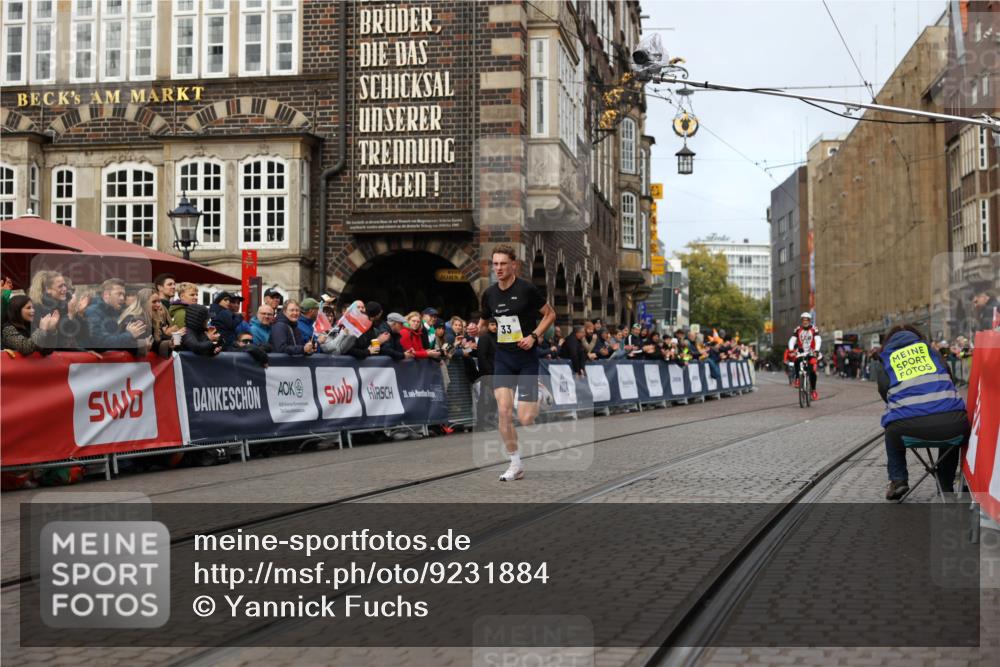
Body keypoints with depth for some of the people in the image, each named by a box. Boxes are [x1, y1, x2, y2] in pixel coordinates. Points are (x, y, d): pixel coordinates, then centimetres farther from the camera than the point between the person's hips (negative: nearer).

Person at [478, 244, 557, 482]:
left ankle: (539, 404, 32)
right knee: (504, 411, -12)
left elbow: (550, 314, 0)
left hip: (527, 358, -4)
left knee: (525, 419, -8)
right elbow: (483, 322, 20)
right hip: (503, 358, 4)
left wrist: (534, 336, -13)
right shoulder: (489, 293, 5)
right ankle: (516, 464, 3)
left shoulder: (526, 289, -10)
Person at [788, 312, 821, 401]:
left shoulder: (814, 329, -7)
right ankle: (797, 379, -17)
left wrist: (816, 350, -36)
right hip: (800, 352, 1)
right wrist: (791, 350, -29)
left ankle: (814, 390, 3)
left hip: (811, 353, -1)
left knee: (812, 372, -12)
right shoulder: (798, 329, -2)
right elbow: (792, 340, -10)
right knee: (796, 360, -33)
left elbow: (818, 340, -18)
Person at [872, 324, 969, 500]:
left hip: (908, 426, -1)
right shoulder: (927, 348, 27)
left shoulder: (884, 360, 22)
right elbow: (947, 374, 27)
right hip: (952, 423, 1)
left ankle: (897, 479, 26)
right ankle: (946, 487, 38)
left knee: (892, 432, 37)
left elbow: (884, 393, 15)